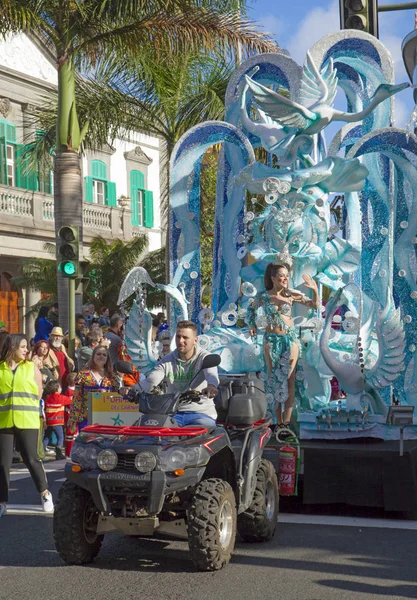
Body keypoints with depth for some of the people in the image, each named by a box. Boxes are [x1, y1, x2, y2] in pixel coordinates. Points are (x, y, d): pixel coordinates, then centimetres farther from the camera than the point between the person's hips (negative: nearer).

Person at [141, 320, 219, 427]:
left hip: (201, 414, -3)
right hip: (173, 414, 3)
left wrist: (211, 386, -49)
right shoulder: (167, 361, 12)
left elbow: (211, 374, -23)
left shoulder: (204, 357, 0)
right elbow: (151, 381, 0)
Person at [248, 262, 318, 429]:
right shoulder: (263, 296, -1)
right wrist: (252, 325, 6)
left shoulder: (291, 294, -2)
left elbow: (314, 305, -5)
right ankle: (279, 422, 9)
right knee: (274, 380, 3)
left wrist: (315, 290, -22)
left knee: (290, 380, -3)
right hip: (271, 340, 0)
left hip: (290, 338, 0)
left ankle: (286, 421, 0)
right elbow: (251, 309, 19)